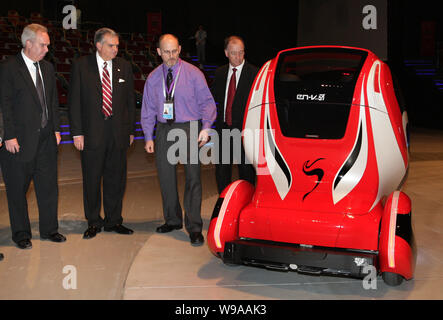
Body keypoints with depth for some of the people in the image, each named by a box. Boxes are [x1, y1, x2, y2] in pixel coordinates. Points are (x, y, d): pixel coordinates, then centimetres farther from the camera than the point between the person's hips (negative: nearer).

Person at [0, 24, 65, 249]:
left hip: (46, 138, 6)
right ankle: (21, 233, 20)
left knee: (49, 185, 10)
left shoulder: (48, 68, 11)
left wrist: (56, 129, 10)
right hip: (19, 140, -5)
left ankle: (49, 229, 24)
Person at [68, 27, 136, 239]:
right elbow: (74, 101, -1)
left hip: (118, 133, 2)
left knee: (116, 178, 9)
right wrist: (77, 132, -7)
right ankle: (93, 222, 22)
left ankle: (113, 221, 23)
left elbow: (130, 100, 10)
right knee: (92, 180, 7)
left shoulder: (124, 67, 7)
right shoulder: (81, 65, 0)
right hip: (92, 133, -2)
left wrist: (130, 130, 7)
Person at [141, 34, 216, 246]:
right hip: (164, 131, 4)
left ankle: (194, 227, -1)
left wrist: (206, 127, -15)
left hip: (189, 128, -4)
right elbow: (148, 109, 13)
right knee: (166, 177, 9)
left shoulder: (193, 74, 0)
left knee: (193, 177, -8)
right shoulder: (153, 78, 10)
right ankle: (173, 220, 26)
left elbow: (206, 102, -1)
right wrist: (148, 137, 6)